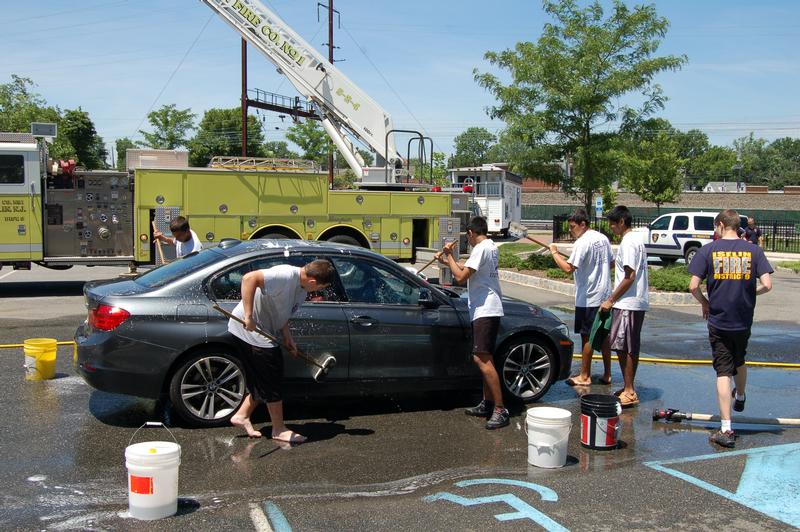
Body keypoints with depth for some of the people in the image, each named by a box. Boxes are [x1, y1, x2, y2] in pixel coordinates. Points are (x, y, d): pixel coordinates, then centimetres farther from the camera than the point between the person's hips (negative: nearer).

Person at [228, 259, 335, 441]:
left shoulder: (302, 289, 6)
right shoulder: (287, 275, -26)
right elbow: (249, 278, -35)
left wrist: (288, 338, 8)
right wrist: (248, 316, -36)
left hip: (263, 332, 10)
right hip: (249, 329, -10)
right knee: (271, 383, -2)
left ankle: (241, 416, 27)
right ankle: (279, 430, 9)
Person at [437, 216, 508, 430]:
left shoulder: (480, 249, -14)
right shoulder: (490, 246, 17)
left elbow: (461, 277, -16)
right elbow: (469, 270, 30)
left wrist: (449, 256, -2)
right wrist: (448, 261, 31)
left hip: (485, 310, -11)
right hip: (486, 310, 11)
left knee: (481, 358, -17)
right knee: (484, 358, 15)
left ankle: (500, 410, -18)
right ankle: (487, 404, 22)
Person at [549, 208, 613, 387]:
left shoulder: (582, 243, -19)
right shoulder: (603, 238, 8)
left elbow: (568, 268, -27)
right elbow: (611, 263, 18)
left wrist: (554, 252, -15)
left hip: (588, 298, -8)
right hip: (604, 295, 8)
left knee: (587, 337, 0)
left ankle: (584, 376, 9)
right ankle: (607, 374, 20)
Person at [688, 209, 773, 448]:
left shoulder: (708, 250, -7)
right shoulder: (753, 250, -2)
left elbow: (693, 286, -12)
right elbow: (767, 285, -8)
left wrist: (704, 303, 7)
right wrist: (750, 293, 13)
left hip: (718, 322, -3)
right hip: (744, 321, 3)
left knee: (723, 372, 1)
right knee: (740, 363, 27)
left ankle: (726, 430, -2)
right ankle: (740, 398, 55)